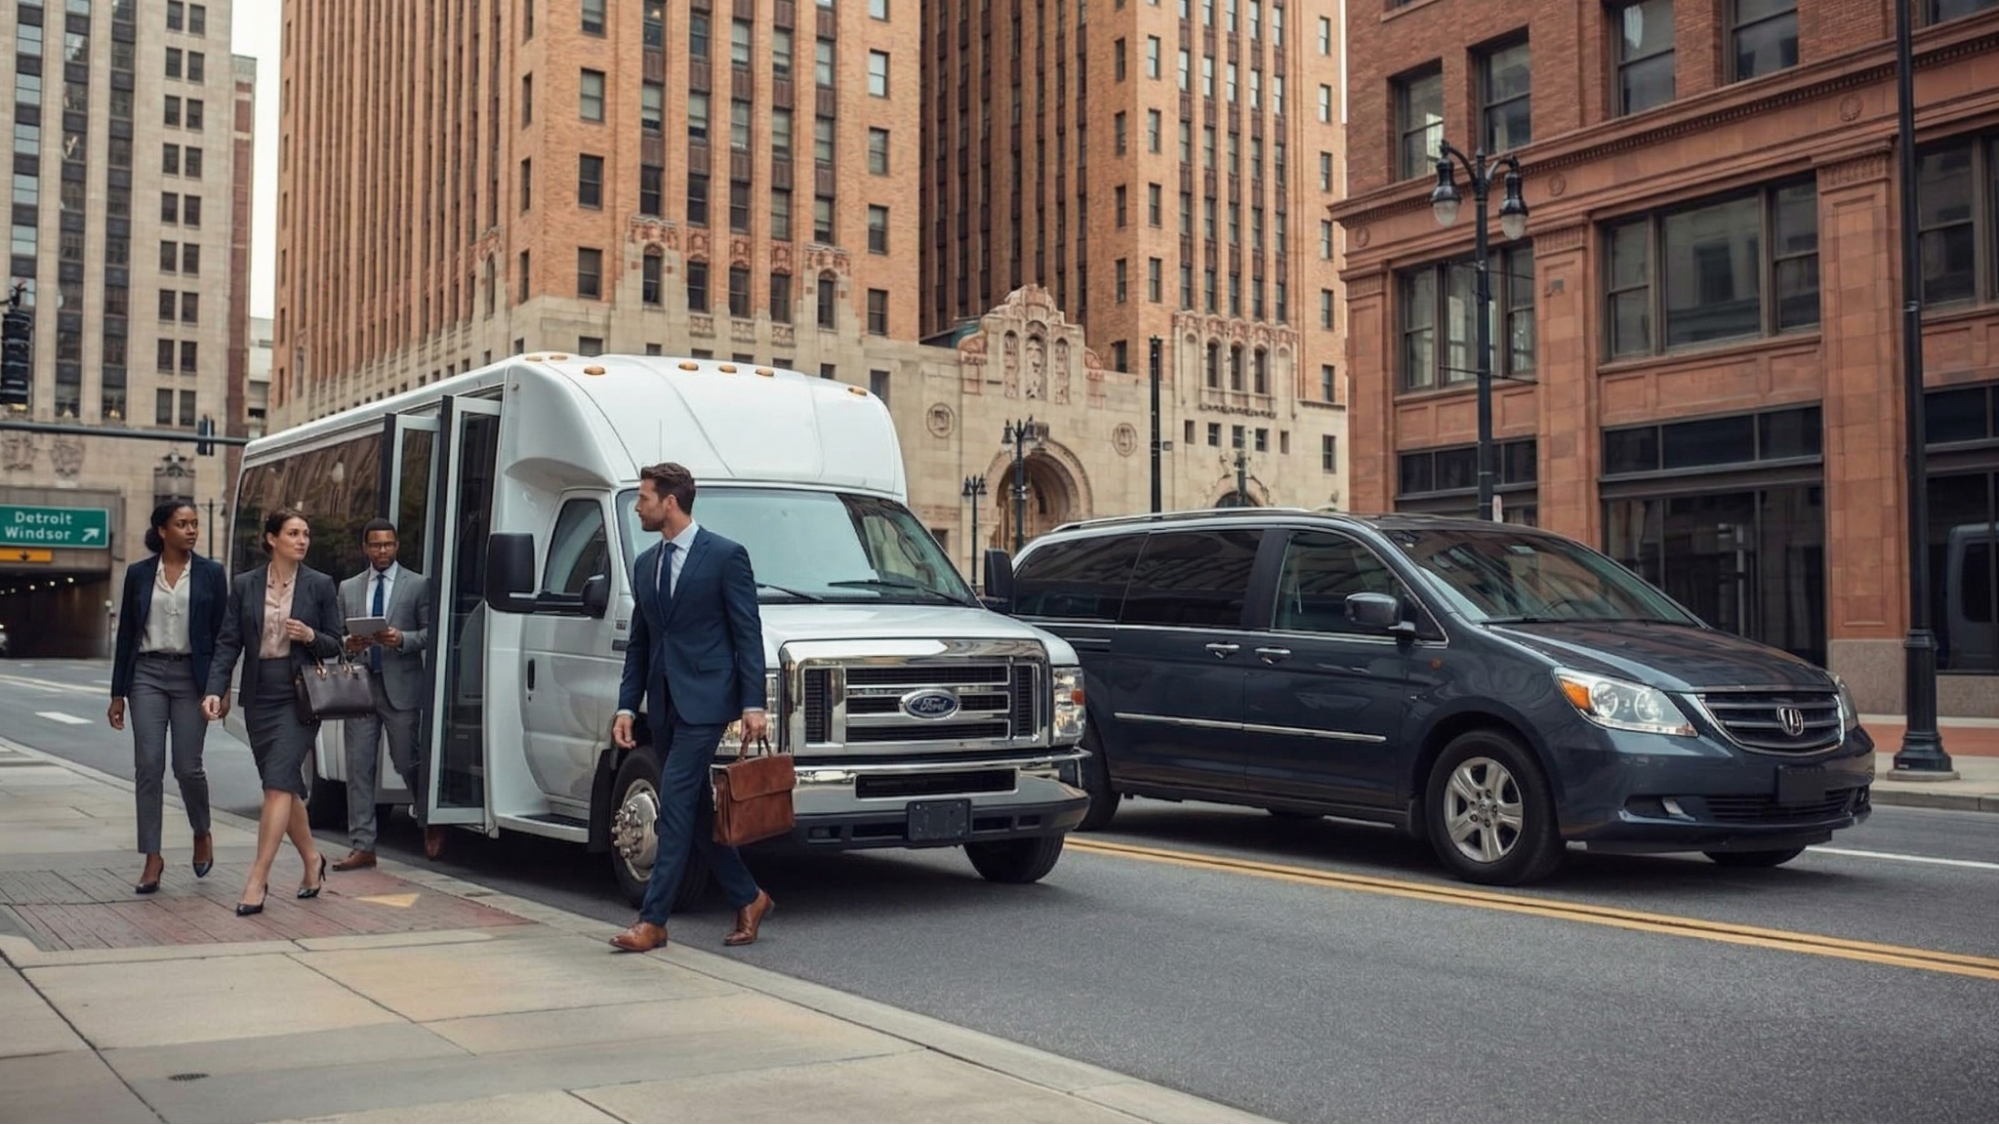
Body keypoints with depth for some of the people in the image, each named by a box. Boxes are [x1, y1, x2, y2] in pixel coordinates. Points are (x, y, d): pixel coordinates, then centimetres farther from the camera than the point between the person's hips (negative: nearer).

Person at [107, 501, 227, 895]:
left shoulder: (211, 574, 3)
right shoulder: (138, 574, 6)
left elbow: (221, 634, 3)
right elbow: (126, 635, 9)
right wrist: (117, 693, 7)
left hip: (192, 676, -1)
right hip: (147, 674, 1)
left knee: (187, 767, -2)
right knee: (148, 767, -3)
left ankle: (202, 833, 25)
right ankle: (152, 858, 3)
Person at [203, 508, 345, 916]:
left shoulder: (320, 585, 1)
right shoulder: (244, 585, 5)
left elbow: (336, 644, 6)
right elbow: (228, 643, 3)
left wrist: (311, 637, -15)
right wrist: (214, 690, -9)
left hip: (300, 695, -3)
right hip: (259, 695, 3)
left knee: (279, 783, -12)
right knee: (284, 785, 11)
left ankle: (257, 880, -11)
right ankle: (312, 859, 31)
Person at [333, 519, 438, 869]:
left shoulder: (418, 586, 4)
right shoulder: (348, 589, 15)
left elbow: (431, 633, 1)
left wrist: (402, 639, -17)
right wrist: (348, 644, -7)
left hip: (401, 688, -3)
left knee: (408, 762, 3)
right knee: (359, 767, 1)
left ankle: (430, 824, 27)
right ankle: (362, 846, 5)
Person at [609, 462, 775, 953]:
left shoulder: (726, 556, -6)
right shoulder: (645, 564, 14)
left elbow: (748, 635, -8)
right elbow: (638, 642, 17)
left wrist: (753, 704, -14)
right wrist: (627, 706, 10)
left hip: (704, 700, -8)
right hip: (665, 704, 8)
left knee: (676, 803, -10)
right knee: (694, 809, 11)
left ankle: (653, 920, -6)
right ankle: (748, 899, 24)